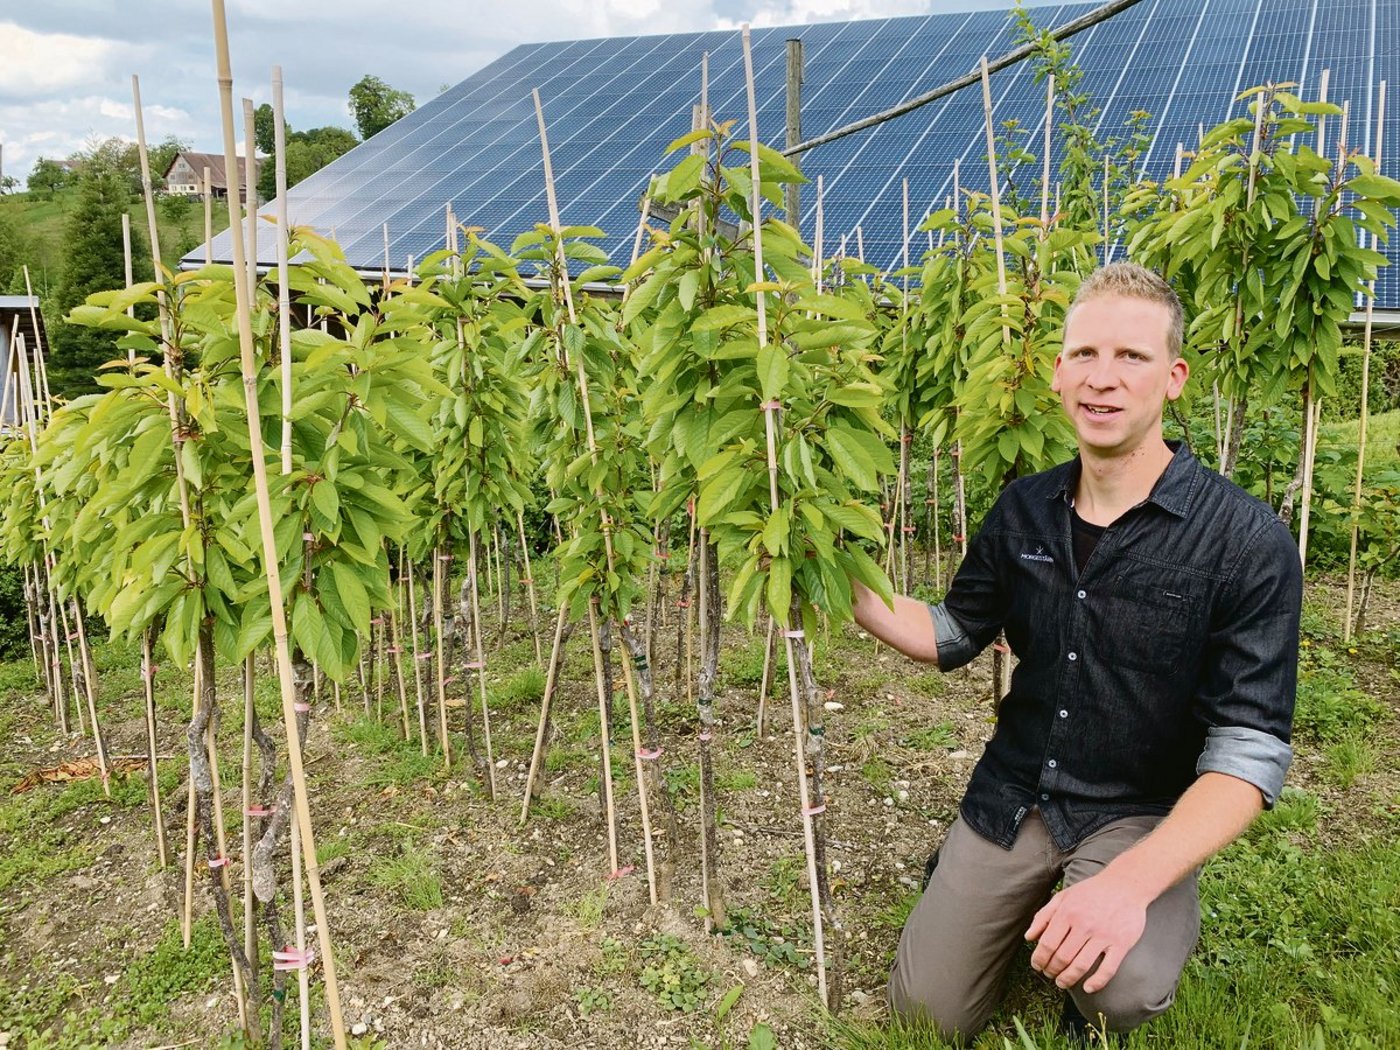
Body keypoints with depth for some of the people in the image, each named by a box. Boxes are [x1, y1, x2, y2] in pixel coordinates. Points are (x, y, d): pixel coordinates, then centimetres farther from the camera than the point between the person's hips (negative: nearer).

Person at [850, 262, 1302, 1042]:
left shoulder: (1247, 543, -18)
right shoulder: (1024, 509, -3)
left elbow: (1251, 750, -20)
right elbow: (954, 636, 9)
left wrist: (1132, 879, -34)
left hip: (1142, 815, -3)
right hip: (1013, 796, 4)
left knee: (1122, 988, -33)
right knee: (926, 1013, 4)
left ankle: (1165, 917, 3)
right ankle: (1028, 898, 31)